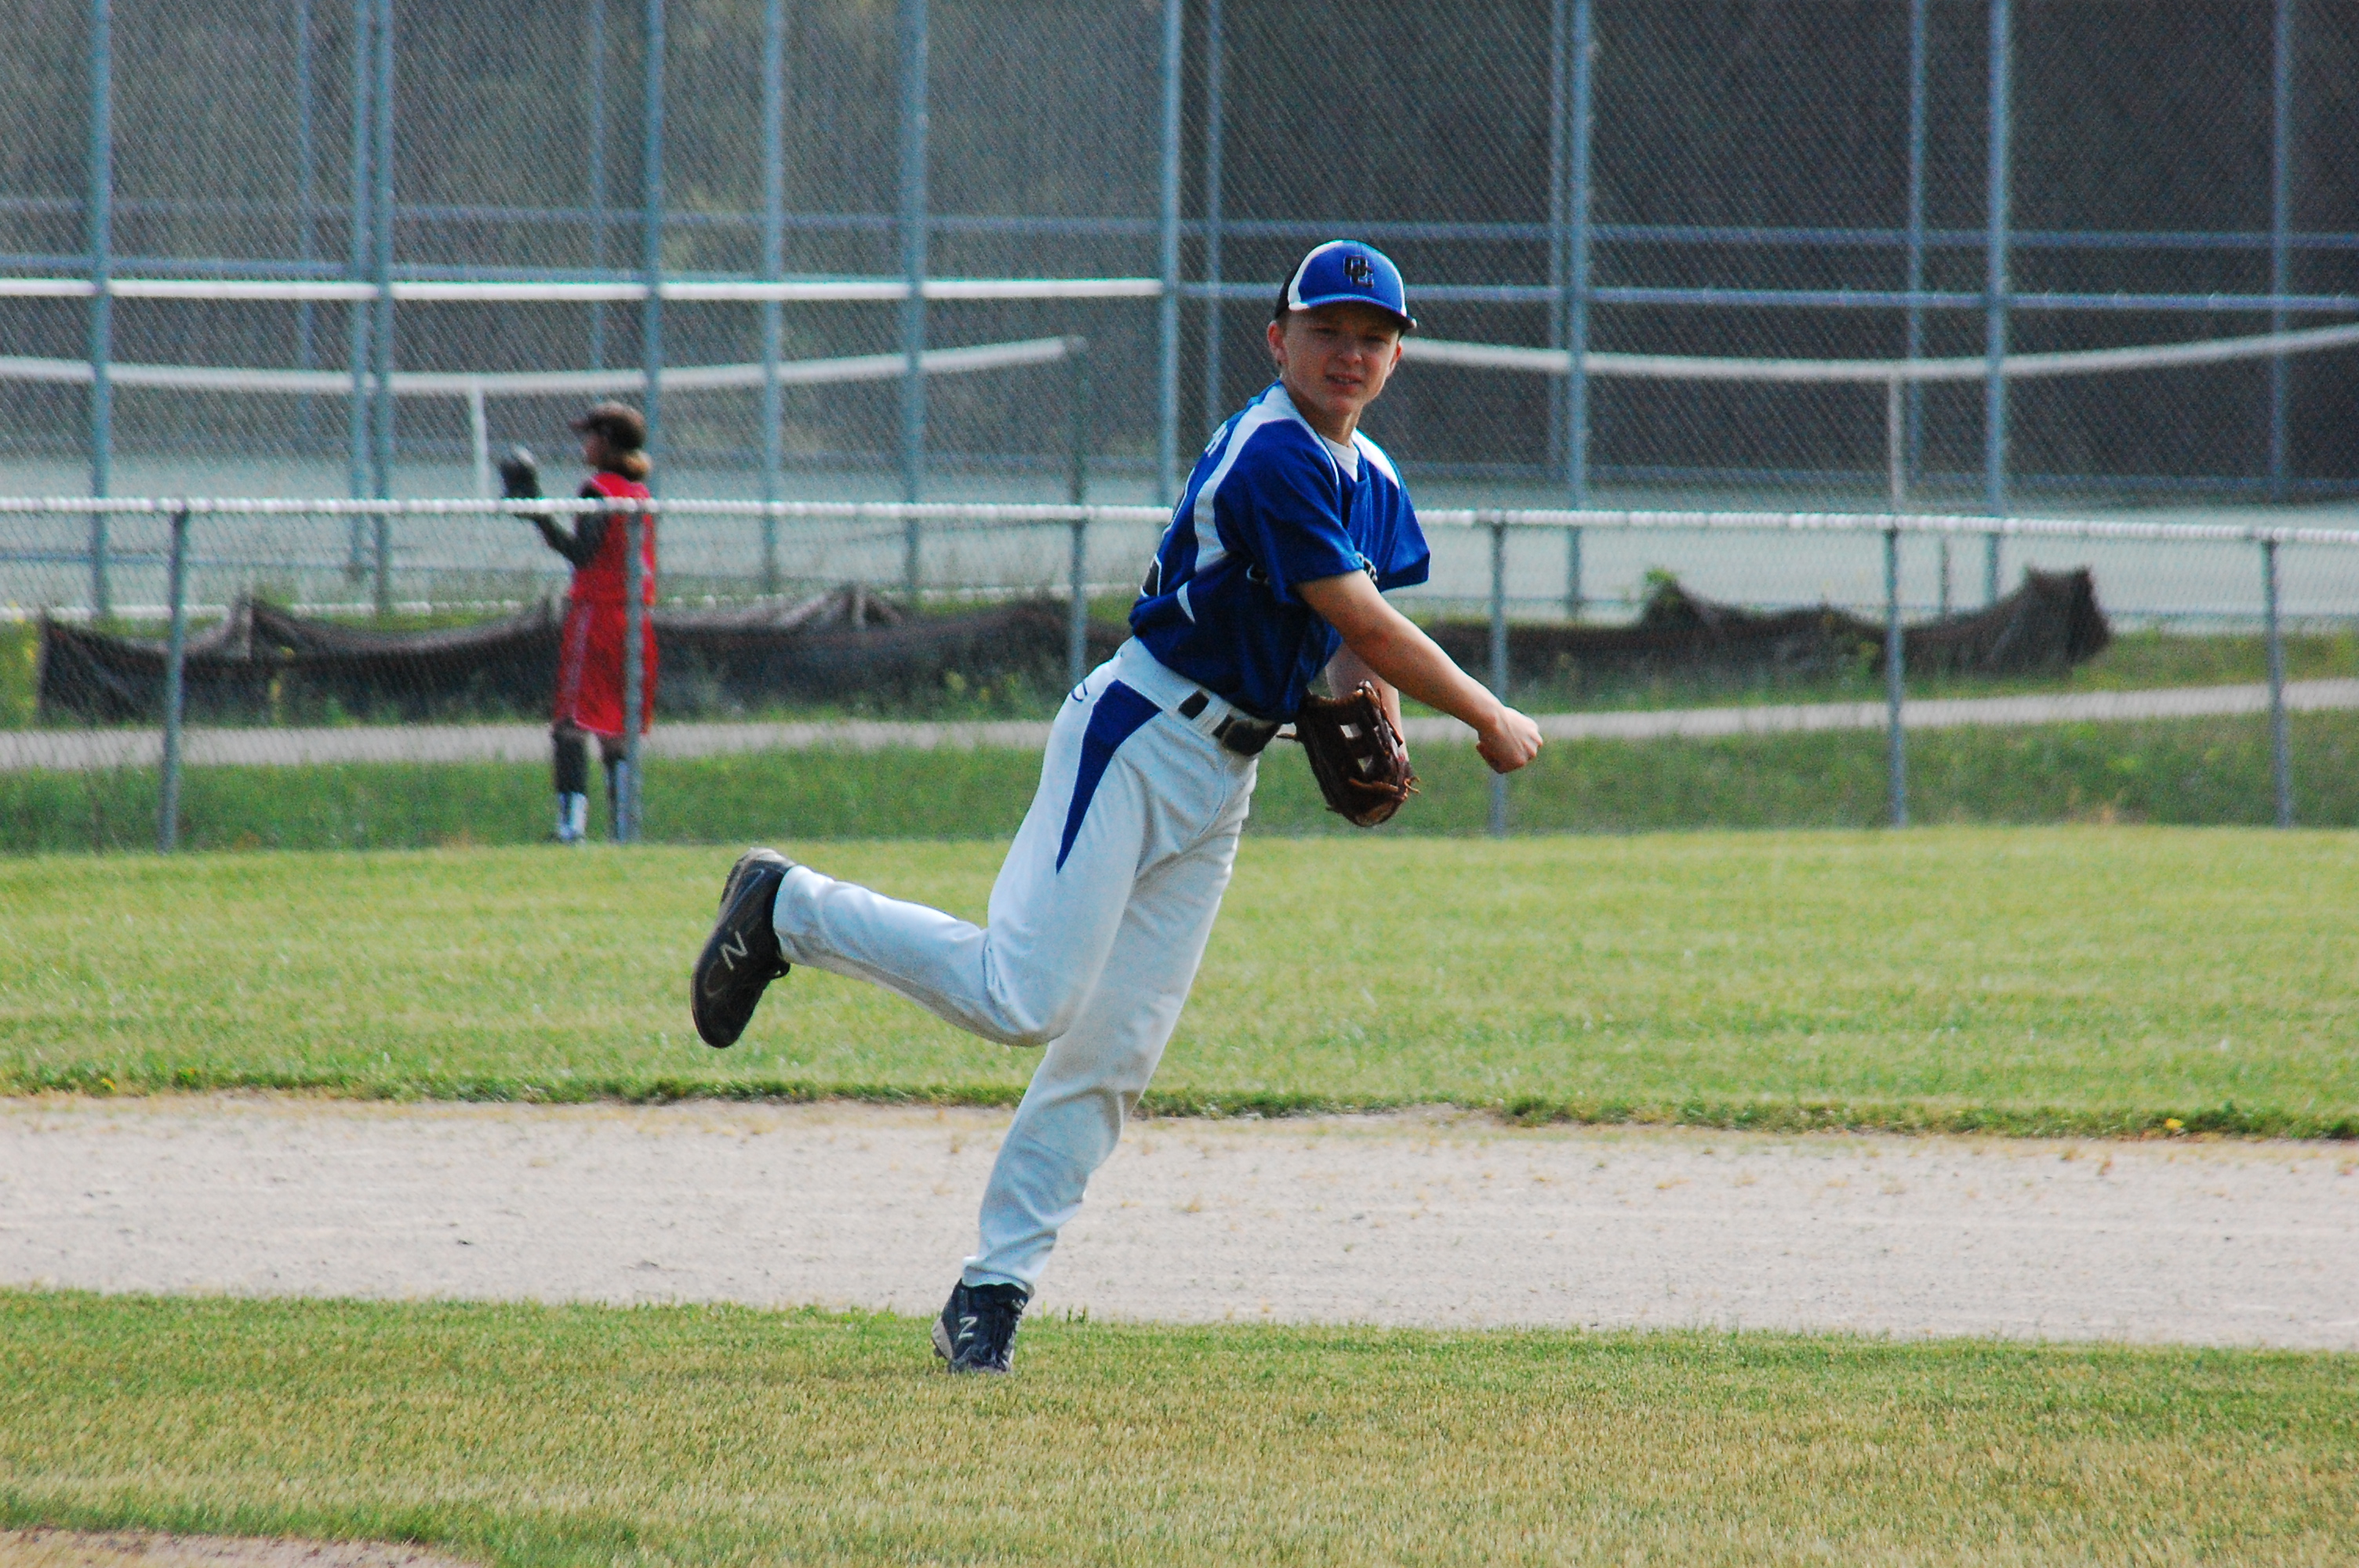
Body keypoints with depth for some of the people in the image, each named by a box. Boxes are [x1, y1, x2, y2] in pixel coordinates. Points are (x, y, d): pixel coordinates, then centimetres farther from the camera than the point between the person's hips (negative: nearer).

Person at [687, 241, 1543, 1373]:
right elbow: (1363, 623, -20)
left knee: (1113, 1054, 2)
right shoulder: (1269, 455, -16)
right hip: (1139, 739, -9)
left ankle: (993, 1287, 5)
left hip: (1222, 780, 9)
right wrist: (1489, 720, -10)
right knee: (1021, 996, -19)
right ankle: (790, 908, 0)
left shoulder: (1372, 484, 13)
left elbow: (1357, 637, 26)